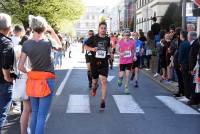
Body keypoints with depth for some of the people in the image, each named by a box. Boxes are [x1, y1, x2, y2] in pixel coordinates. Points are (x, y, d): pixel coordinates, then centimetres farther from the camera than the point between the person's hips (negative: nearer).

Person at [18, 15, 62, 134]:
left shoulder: (26, 44, -5)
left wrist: (29, 72, 14)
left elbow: (20, 67, -4)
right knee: (42, 116, -1)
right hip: (47, 81, -4)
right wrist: (52, 31, 10)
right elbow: (60, 46, 12)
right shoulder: (48, 42, -12)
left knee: (34, 113, 18)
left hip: (33, 81, 4)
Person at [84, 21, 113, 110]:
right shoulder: (93, 38, -6)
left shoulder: (107, 39, 4)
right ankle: (94, 88, 54)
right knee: (94, 81, 15)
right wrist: (92, 49, -18)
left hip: (104, 63, 1)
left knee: (104, 81, -13)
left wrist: (110, 52, 6)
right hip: (94, 63, 0)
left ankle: (103, 101, -8)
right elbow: (85, 46, 1)